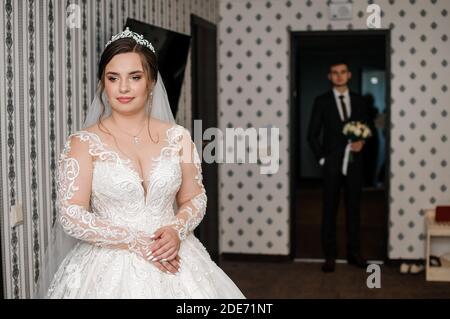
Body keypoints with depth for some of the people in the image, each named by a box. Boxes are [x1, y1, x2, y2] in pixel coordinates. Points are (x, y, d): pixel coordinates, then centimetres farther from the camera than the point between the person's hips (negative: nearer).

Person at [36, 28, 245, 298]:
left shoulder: (178, 137, 2)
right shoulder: (83, 143, -6)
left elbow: (195, 199, 8)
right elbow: (71, 216, -10)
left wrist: (177, 230, -12)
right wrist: (136, 242, -15)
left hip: (172, 261, 2)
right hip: (110, 267, -2)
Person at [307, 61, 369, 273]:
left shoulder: (358, 101, 9)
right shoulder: (322, 101, 1)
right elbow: (312, 134, 1)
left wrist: (362, 142, -7)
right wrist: (321, 158, -4)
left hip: (354, 162, 2)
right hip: (332, 164, -2)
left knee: (353, 208, 7)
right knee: (330, 210, 2)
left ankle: (353, 253, 17)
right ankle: (329, 256, 8)